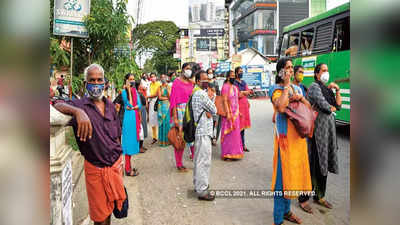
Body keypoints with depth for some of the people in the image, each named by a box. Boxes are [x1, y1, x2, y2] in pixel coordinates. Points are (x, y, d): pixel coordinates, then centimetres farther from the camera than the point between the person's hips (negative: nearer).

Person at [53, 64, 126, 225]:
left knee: (110, 205, 21)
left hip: (115, 165, 4)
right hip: (95, 168, -4)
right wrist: (78, 112, -47)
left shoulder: (110, 106, 4)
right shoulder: (79, 105, -10)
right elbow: (57, 105, -29)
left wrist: (120, 160, 13)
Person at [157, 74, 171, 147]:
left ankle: (168, 139, 3)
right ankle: (162, 140, 3)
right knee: (162, 122, -1)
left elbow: (170, 96, -6)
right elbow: (159, 97, -1)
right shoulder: (160, 87, 9)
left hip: (167, 105, -1)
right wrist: (167, 98, -6)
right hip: (161, 105, 1)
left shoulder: (168, 87, 6)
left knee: (168, 121, -5)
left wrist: (167, 88, -11)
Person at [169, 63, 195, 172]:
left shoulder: (190, 83, 13)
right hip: (180, 110, -5)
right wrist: (175, 117, -14)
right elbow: (173, 100, -9)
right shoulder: (177, 82, -5)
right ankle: (179, 164, 11)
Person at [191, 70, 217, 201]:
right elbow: (214, 110, -10)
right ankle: (202, 191, 2)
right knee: (204, 160, -5)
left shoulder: (196, 93, 16)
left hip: (199, 130, 10)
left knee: (199, 159, 18)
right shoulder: (202, 94, -16)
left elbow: (211, 110, 13)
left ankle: (198, 184, 31)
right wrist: (210, 97, 3)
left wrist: (208, 111, -9)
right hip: (204, 132, -10)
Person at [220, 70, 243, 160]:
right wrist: (228, 113, -21)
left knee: (235, 132, 12)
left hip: (235, 113, 8)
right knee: (228, 133, -4)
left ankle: (234, 152, 22)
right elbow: (225, 101, -16)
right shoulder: (225, 86, -10)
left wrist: (238, 111, 15)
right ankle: (227, 154, 3)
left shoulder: (235, 87, 15)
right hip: (229, 113, -8)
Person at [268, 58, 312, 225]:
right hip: (284, 135, -7)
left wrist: (301, 97, -5)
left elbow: (309, 107, 14)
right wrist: (286, 86, -16)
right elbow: (281, 107, -26)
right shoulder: (276, 89, -7)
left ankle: (286, 211, 31)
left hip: (298, 135, 8)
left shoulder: (296, 88, 14)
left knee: (292, 173, 15)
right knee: (283, 174, -5)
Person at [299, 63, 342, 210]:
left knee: (324, 164, 14)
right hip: (317, 129, -8)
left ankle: (319, 196, 27)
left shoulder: (327, 89, 18)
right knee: (313, 165, -6)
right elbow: (322, 103, -20)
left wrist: (337, 90, 3)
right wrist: (332, 108, 1)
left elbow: (338, 106, 12)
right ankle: (304, 198, 4)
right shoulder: (314, 86, -7)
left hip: (329, 129, 8)